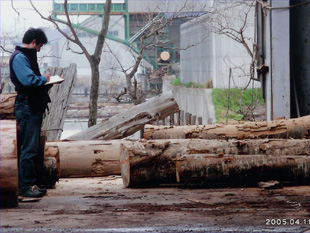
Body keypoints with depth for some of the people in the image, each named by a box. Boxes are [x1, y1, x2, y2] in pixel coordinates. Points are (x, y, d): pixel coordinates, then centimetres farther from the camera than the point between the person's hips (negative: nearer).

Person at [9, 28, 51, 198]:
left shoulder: (27, 56, 20)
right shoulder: (19, 57, -13)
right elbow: (28, 80, -26)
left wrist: (43, 80, 9)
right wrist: (44, 79, -9)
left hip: (34, 107, 11)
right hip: (26, 107, -11)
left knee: (31, 148, 13)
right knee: (28, 148, -8)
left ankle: (28, 184, 19)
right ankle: (25, 186, -5)